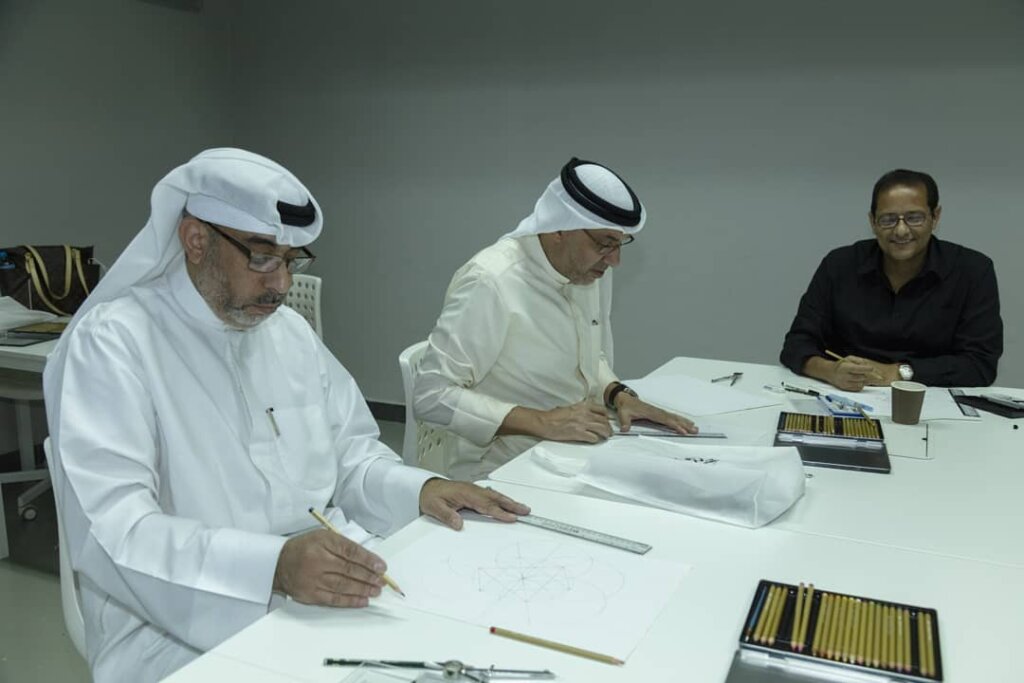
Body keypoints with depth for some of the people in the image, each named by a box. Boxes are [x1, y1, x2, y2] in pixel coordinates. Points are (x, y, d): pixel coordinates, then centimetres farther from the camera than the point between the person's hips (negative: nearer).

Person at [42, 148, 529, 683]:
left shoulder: (290, 330, 10)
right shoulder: (111, 341, -11)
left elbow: (347, 450, 16)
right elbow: (112, 533, -20)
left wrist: (421, 489, -3)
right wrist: (273, 564, -33)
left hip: (325, 591, 6)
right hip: (185, 627, -6)